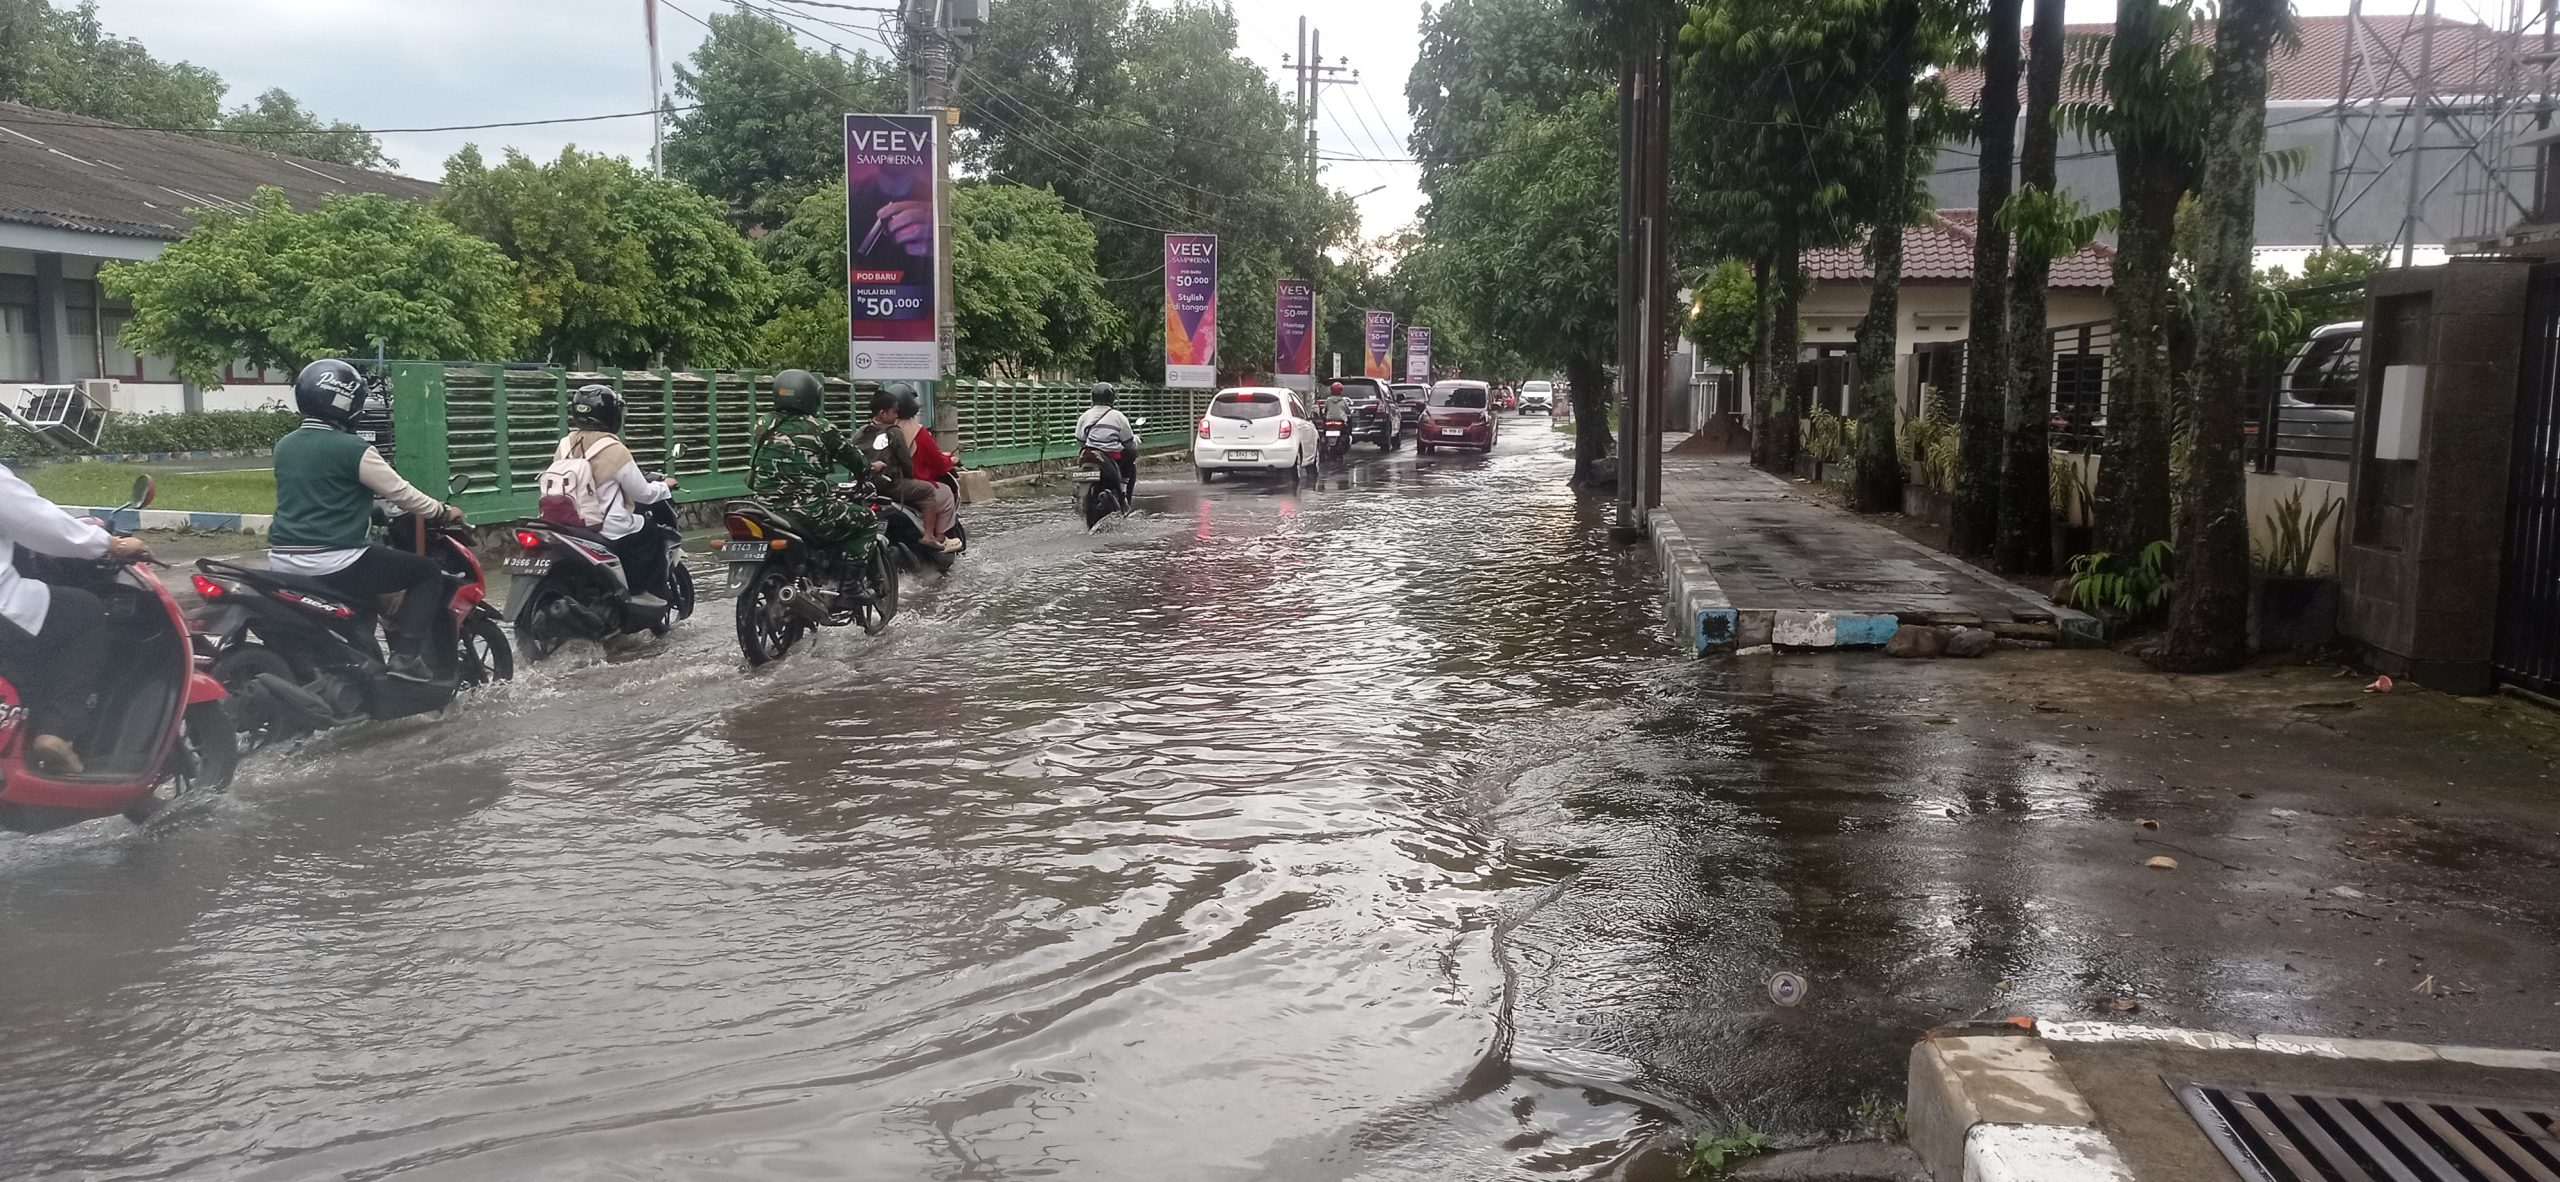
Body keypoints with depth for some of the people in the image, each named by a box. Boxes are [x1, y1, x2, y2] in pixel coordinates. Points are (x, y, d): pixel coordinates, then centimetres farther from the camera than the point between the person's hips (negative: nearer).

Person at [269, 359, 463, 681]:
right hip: (334, 565, -8)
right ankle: (405, 656, -4)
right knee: (428, 572, 5)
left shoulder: (284, 446, 11)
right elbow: (400, 493, -5)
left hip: (282, 563, 8)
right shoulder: (353, 449, -12)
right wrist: (443, 512, 12)